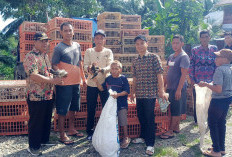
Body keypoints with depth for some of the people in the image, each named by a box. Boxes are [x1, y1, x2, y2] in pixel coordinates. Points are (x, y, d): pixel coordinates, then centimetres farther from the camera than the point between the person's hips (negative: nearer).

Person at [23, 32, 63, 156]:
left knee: (47, 119, 18)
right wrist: (52, 80, -27)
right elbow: (33, 76, -25)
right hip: (36, 96, -8)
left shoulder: (45, 55, 15)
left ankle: (44, 140, 35)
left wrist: (58, 74, 12)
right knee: (36, 121, 3)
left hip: (48, 94, 9)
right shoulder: (31, 57, -14)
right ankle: (33, 147, 17)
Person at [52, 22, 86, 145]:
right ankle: (62, 135, 12)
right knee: (62, 110, 1)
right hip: (64, 83, -7)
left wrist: (83, 77, 20)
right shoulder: (58, 48, -10)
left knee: (73, 107, 18)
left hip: (76, 82, 7)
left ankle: (71, 129, 34)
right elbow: (54, 65, -12)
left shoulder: (77, 46, 10)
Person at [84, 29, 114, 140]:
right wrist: (89, 69, -26)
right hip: (91, 84, 1)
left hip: (104, 83, -1)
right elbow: (85, 65, -2)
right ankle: (90, 132, 21)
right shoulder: (89, 51, 6)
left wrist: (101, 69, -30)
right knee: (90, 109, 6)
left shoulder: (108, 52, 3)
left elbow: (110, 66, -9)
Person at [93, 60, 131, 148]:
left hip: (121, 105, -5)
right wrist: (96, 81, -5)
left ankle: (126, 138, 18)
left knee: (123, 122, 2)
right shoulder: (108, 79, 5)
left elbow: (126, 91, -13)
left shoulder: (123, 78, -9)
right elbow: (102, 88, 8)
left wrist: (118, 94, -26)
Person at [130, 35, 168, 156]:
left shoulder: (154, 57, -5)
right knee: (141, 116, 16)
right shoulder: (135, 61, 10)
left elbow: (159, 74, -8)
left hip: (150, 93, -5)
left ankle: (150, 144, 6)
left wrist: (161, 91, -13)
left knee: (149, 118, -3)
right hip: (139, 94, 6)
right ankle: (143, 137, 35)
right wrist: (133, 92, 17)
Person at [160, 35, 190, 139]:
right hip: (171, 87, 8)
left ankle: (170, 131, 4)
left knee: (175, 110, -1)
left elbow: (184, 74, -17)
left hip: (178, 88, -8)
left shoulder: (184, 57, -11)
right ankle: (176, 128, 26)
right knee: (176, 110, 15)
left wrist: (179, 89, -21)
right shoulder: (171, 57, 14)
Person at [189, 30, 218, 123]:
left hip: (210, 81, 1)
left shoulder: (214, 49, 5)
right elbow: (191, 66, 1)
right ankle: (196, 119, 24)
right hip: (197, 81, 0)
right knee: (197, 101, 8)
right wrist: (192, 80, -5)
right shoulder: (195, 50, 1)